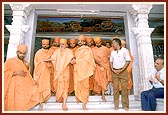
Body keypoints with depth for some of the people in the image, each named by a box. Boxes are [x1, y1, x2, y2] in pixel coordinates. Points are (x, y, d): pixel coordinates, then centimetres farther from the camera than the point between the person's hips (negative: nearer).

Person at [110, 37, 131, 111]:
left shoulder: (124, 50, -3)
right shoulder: (112, 52, 11)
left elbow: (128, 61, -6)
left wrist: (121, 70, -12)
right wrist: (112, 69, -2)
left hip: (123, 71, -4)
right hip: (114, 72, 4)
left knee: (124, 88, -3)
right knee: (115, 88, 3)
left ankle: (125, 105, 6)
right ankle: (116, 105, 10)